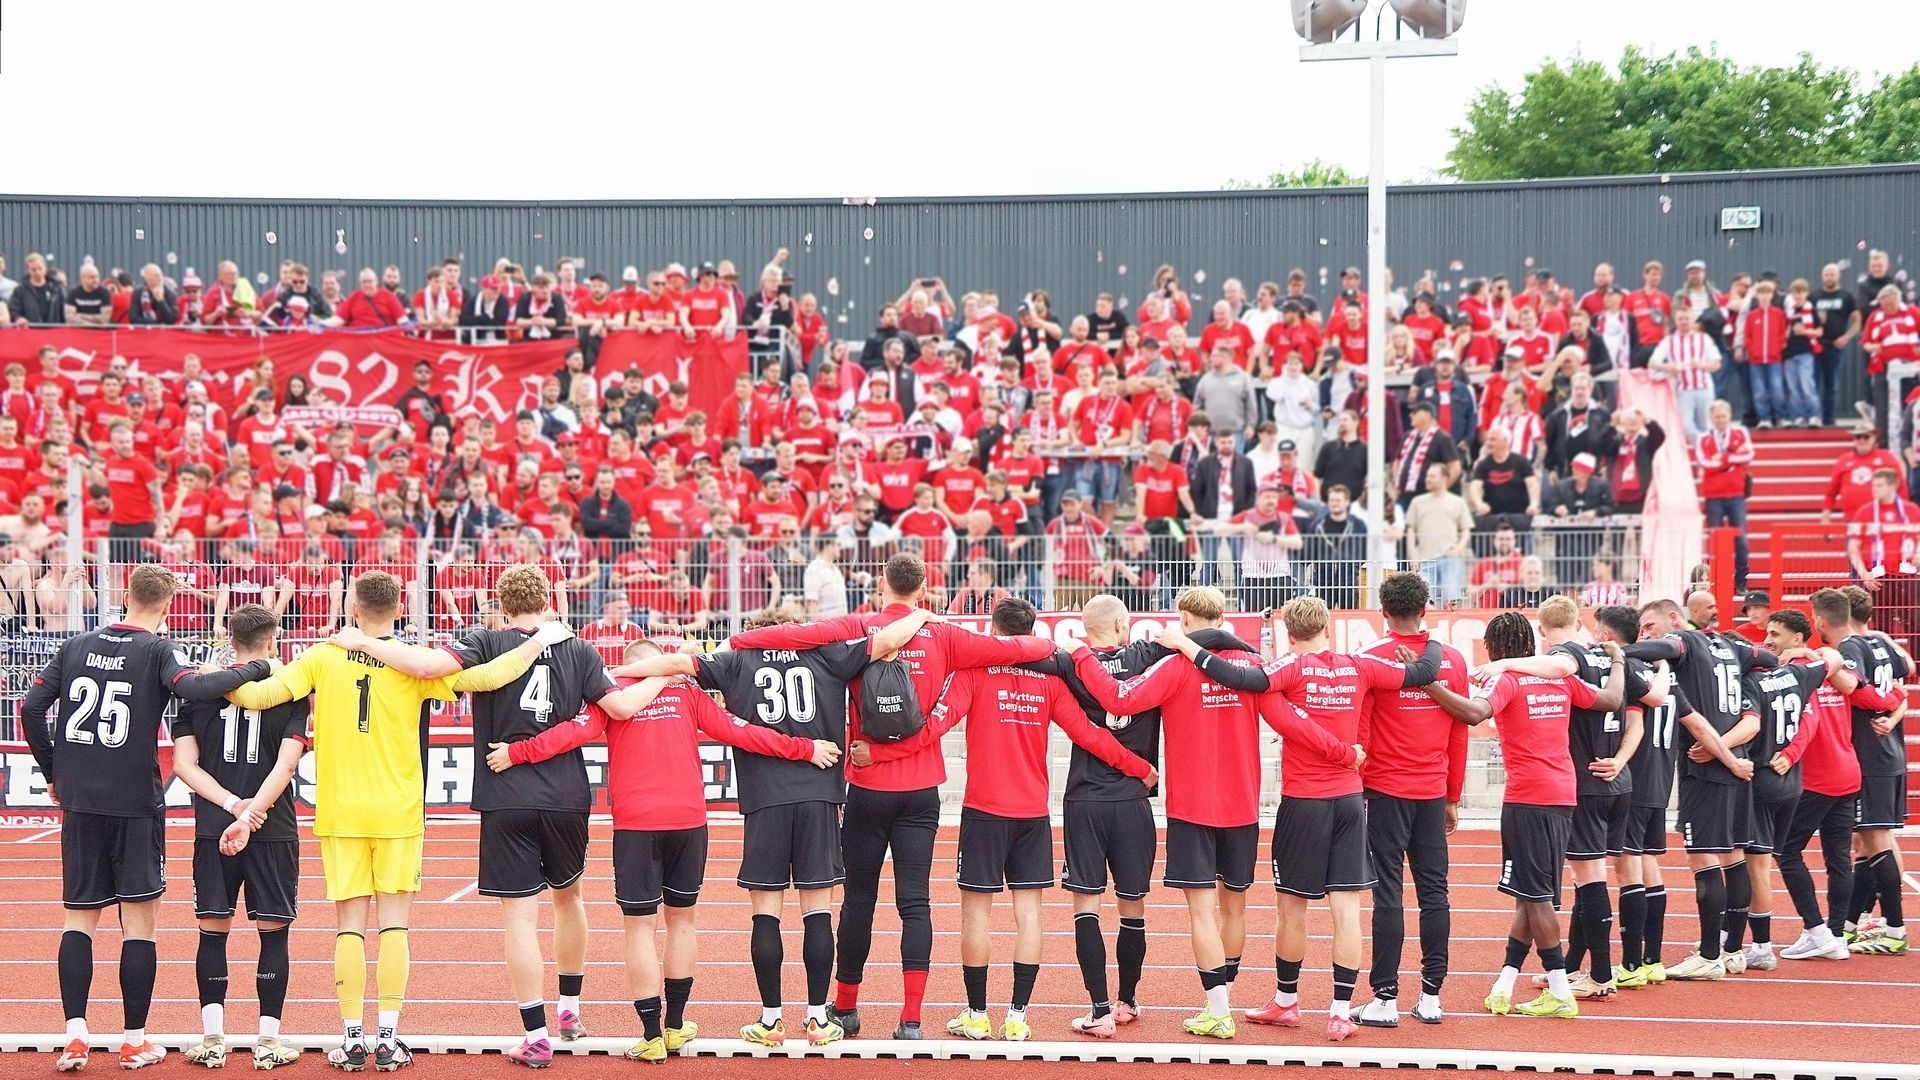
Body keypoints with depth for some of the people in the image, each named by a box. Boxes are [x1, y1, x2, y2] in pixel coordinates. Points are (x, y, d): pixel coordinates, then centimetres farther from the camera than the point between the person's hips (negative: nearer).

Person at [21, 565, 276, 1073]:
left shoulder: (76, 646, 7)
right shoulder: (157, 650, -6)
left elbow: (31, 709, 3)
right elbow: (193, 687, -24)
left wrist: (54, 774, 12)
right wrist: (251, 670, -11)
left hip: (79, 802, 4)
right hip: (136, 803, -4)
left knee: (79, 917, 10)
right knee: (138, 919, 3)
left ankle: (74, 1033, -1)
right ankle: (135, 1041, 5)